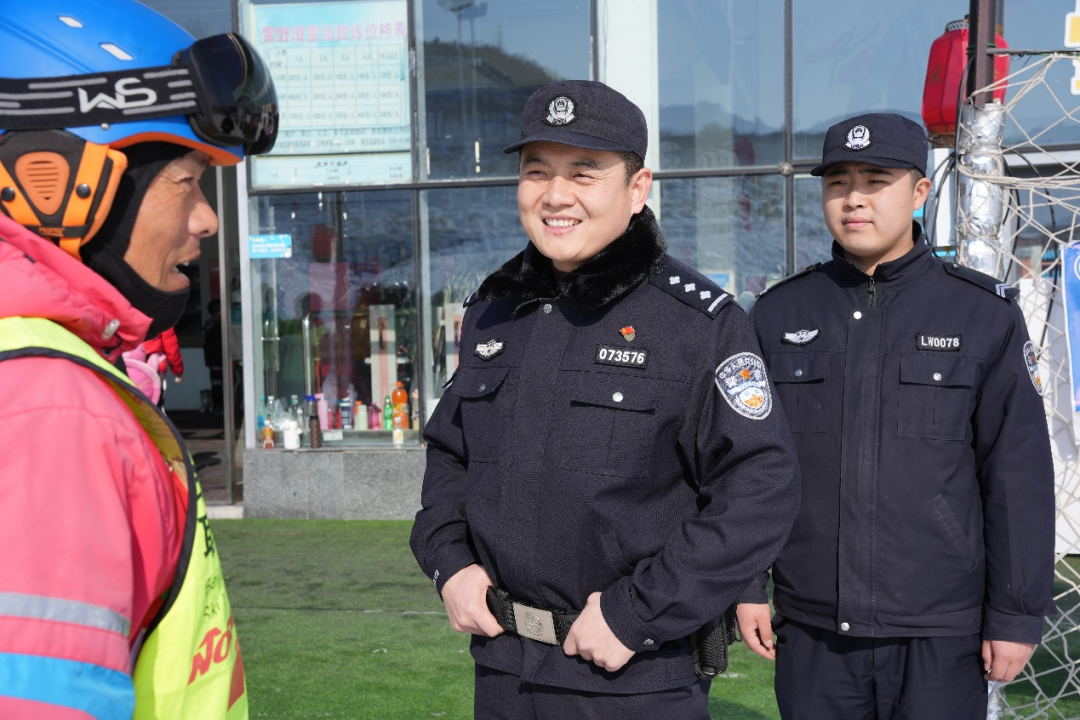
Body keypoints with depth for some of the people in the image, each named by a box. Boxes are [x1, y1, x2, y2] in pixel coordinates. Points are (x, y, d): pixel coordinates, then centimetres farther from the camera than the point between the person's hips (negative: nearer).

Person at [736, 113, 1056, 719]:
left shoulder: (986, 314, -1)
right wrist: (746, 586, 6)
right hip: (812, 634, 2)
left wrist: (1017, 615, -4)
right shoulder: (779, 314, 6)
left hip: (940, 638, -2)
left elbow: (1020, 476, -2)